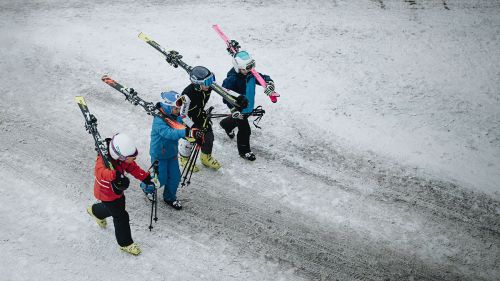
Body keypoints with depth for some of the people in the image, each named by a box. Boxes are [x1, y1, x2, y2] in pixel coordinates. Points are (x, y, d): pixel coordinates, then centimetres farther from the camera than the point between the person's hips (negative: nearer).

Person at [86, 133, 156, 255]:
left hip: (118, 190, 8)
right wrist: (115, 176, -77)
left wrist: (146, 178, -9)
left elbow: (133, 168, -1)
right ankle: (125, 243, 19)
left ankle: (95, 211, 60)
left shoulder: (123, 158, -15)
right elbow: (102, 172, -59)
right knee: (121, 216, -2)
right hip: (106, 193, -8)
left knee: (119, 207, 30)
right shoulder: (104, 160, -38)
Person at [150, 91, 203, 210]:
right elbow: (169, 133, -45)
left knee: (175, 177, 11)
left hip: (172, 153, 7)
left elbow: (183, 128, -1)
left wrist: (196, 134, -24)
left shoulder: (177, 117, -4)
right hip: (159, 154, -7)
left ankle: (170, 197, 34)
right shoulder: (159, 120, -29)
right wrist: (187, 132, -58)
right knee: (160, 179, 5)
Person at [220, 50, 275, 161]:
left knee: (237, 120, 35)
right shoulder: (232, 79, -30)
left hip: (249, 107, 8)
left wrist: (269, 83, -26)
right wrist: (234, 109, -36)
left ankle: (226, 125, 68)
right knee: (245, 130, -1)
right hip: (239, 109, -8)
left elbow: (263, 77, -2)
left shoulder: (251, 74, -10)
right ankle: (244, 151, 21)